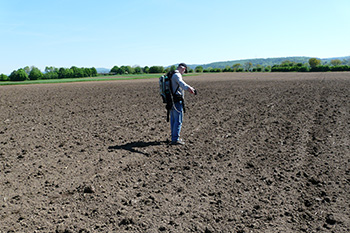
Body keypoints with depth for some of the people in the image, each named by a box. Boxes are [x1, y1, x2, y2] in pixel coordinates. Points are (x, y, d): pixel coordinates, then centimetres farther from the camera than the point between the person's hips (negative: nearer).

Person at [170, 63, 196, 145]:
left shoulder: (171, 75, 18)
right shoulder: (177, 75, -14)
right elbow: (181, 83, -37)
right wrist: (188, 88, -56)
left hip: (171, 100, 10)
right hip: (177, 101, -10)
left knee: (173, 120, 15)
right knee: (178, 120, -6)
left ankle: (174, 137, 24)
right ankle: (175, 139, -5)